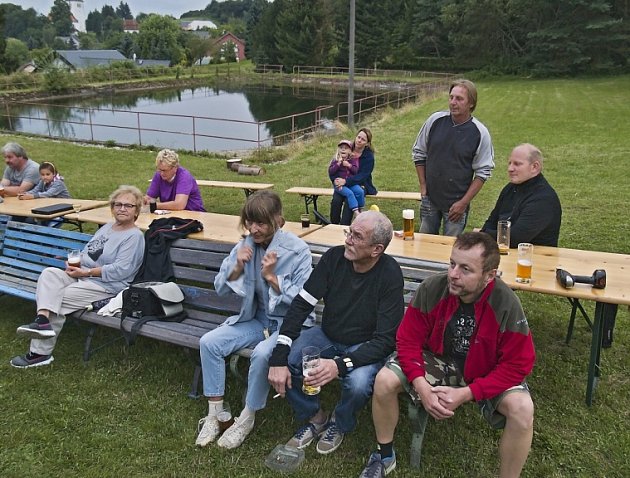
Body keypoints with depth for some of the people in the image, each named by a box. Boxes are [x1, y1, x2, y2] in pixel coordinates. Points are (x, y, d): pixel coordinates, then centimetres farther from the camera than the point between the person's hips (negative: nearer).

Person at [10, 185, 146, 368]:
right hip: (82, 276, 8)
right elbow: (86, 251, 23)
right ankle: (43, 320, -34)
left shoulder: (134, 236, -10)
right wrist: (74, 262, -1)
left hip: (105, 285, -8)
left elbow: (120, 271, -19)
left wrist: (86, 272, -17)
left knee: (59, 300, -19)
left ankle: (41, 352, -7)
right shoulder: (107, 227, 18)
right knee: (49, 273, -17)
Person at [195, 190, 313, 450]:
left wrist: (272, 277, -21)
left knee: (262, 353, -34)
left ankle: (246, 419, -9)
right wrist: (237, 267, -14)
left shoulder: (297, 250, -15)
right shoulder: (245, 246, -1)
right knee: (208, 342, -14)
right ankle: (214, 414, 1)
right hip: (256, 318, 6)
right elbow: (220, 288, 5)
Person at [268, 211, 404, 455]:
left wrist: (340, 365, -37)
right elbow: (301, 305, -13)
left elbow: (385, 340, -23)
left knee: (358, 383, -33)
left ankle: (339, 423, 6)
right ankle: (315, 417, 9)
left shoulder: (390, 275, -22)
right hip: (327, 335, 4)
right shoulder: (334, 257, -12)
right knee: (283, 361, -20)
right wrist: (279, 358, -23)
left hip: (365, 345, -3)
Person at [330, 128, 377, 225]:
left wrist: (346, 181, -29)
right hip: (343, 184, 3)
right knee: (336, 200, -27)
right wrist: (335, 180, -14)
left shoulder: (369, 156, -4)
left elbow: (362, 176, -15)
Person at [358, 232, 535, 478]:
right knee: (384, 381, -19)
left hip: (487, 373, -1)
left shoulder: (507, 304, -26)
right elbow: (408, 340, -12)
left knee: (522, 409, -28)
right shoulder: (431, 288, -22)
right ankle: (384, 456, 7)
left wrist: (465, 394, -27)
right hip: (438, 361, 1)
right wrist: (422, 388, -26)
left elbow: (517, 365, -20)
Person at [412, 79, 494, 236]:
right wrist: (423, 186, 3)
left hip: (457, 203, -2)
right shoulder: (435, 120, -3)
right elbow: (418, 152, 8)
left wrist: (464, 202, -10)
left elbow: (483, 172, -5)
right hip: (429, 198, 3)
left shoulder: (480, 133, -9)